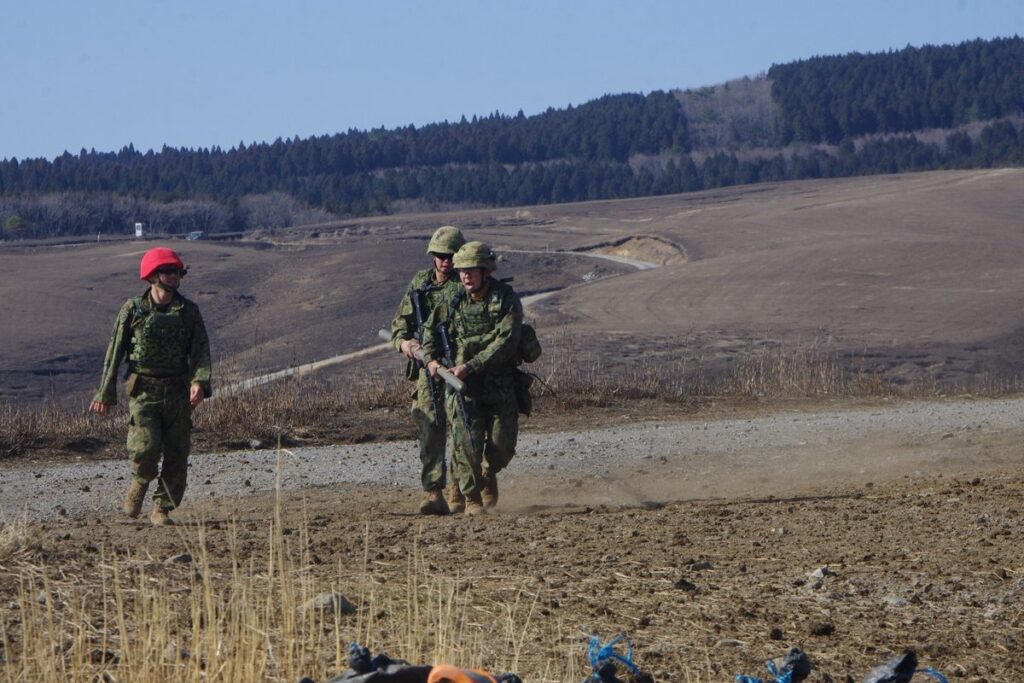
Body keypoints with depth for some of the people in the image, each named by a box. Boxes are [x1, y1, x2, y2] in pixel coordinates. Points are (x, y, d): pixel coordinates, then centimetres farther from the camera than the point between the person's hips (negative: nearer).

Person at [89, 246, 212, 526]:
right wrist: (105, 394, 3)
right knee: (146, 447, -18)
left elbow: (201, 350, -1)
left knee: (177, 453, 0)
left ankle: (162, 509, 15)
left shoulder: (188, 311, 5)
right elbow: (115, 353, 5)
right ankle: (140, 483, 15)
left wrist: (199, 382, -20)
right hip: (143, 390, -2)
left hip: (178, 392, 2)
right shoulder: (133, 310, 1)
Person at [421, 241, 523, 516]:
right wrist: (431, 358, 1)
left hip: (499, 384, -1)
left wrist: (471, 366, -22)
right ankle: (472, 498, 0)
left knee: (503, 444, -1)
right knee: (466, 441, -13)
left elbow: (505, 342, -16)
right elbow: (431, 330, 20)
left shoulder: (507, 300, -7)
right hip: (461, 383, 1)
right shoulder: (453, 303, 4)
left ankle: (489, 472, 32)